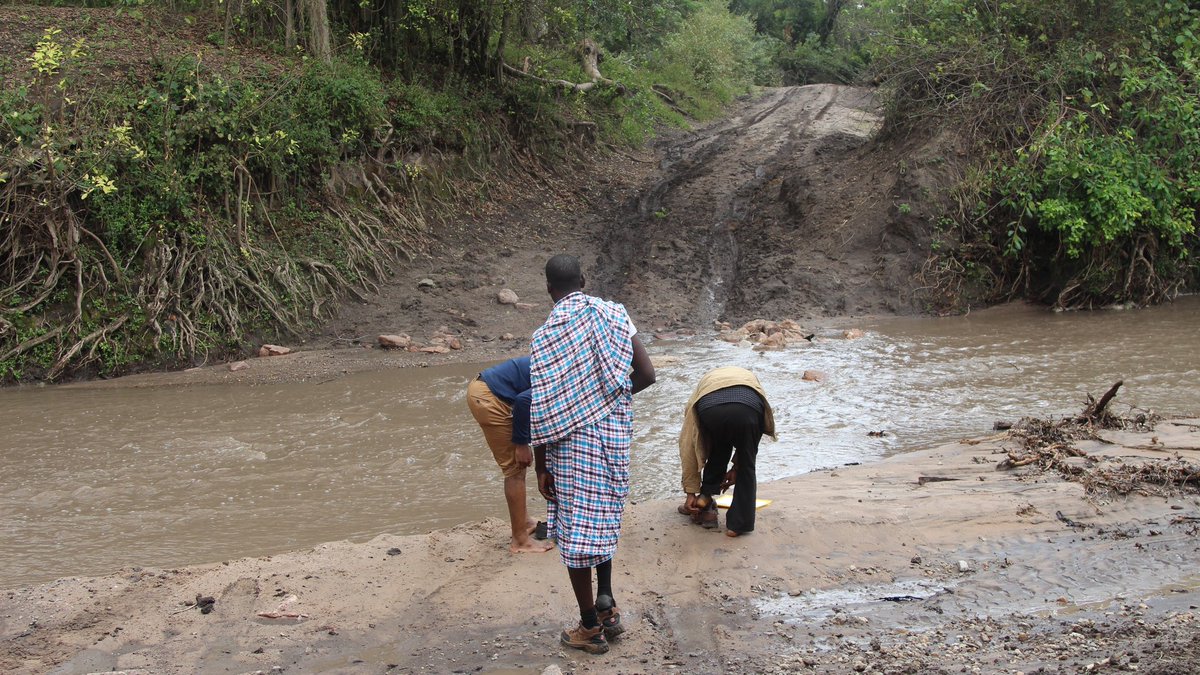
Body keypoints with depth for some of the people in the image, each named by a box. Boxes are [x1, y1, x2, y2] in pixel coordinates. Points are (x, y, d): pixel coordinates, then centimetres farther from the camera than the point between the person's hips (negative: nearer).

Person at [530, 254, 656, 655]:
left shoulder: (545, 336, -13)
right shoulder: (614, 315, -2)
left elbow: (544, 412, -13)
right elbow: (646, 374, -3)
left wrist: (541, 468, -4)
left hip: (572, 445, -5)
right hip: (615, 435, 5)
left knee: (575, 531, 7)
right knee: (603, 518, 25)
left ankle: (591, 628, 16)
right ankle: (606, 604, 26)